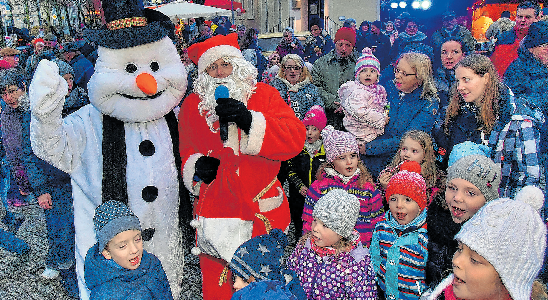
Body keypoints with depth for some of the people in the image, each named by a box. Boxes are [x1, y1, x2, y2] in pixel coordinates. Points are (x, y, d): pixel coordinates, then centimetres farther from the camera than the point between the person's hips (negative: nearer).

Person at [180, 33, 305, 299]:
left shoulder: (263, 94, 1)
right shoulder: (192, 105, 7)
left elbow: (295, 138, -11)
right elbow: (184, 151, 14)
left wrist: (250, 121, -22)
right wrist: (197, 165, -8)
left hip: (263, 208, -1)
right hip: (214, 206, 2)